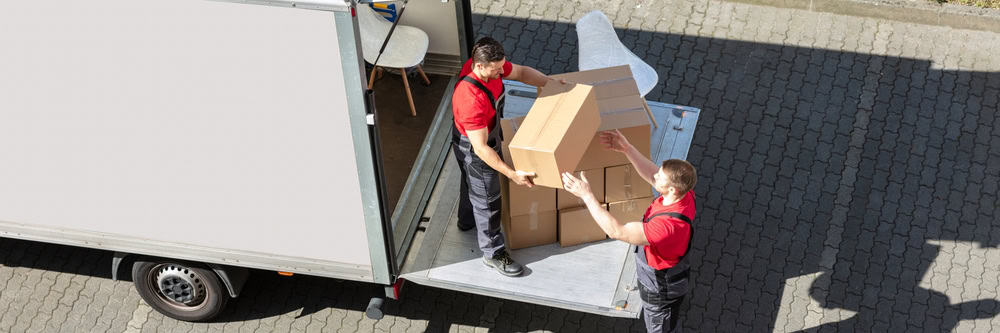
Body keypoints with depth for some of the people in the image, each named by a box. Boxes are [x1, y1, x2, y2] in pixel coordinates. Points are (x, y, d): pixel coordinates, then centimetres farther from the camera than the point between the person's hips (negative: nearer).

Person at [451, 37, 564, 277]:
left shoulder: (490, 64, -20)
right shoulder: (472, 99, -44)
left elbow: (521, 72, 0)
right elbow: (480, 148, -37)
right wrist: (511, 174, -36)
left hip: (488, 136, 8)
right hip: (472, 150, -8)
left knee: (472, 184, 34)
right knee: (487, 199, 11)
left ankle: (467, 220, 61)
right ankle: (493, 253, 31)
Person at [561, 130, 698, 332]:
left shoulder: (669, 225, -46)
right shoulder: (684, 193, -21)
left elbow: (616, 231, -41)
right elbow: (650, 174, 0)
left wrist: (586, 195, -37)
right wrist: (627, 149, -9)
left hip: (660, 291, -7)